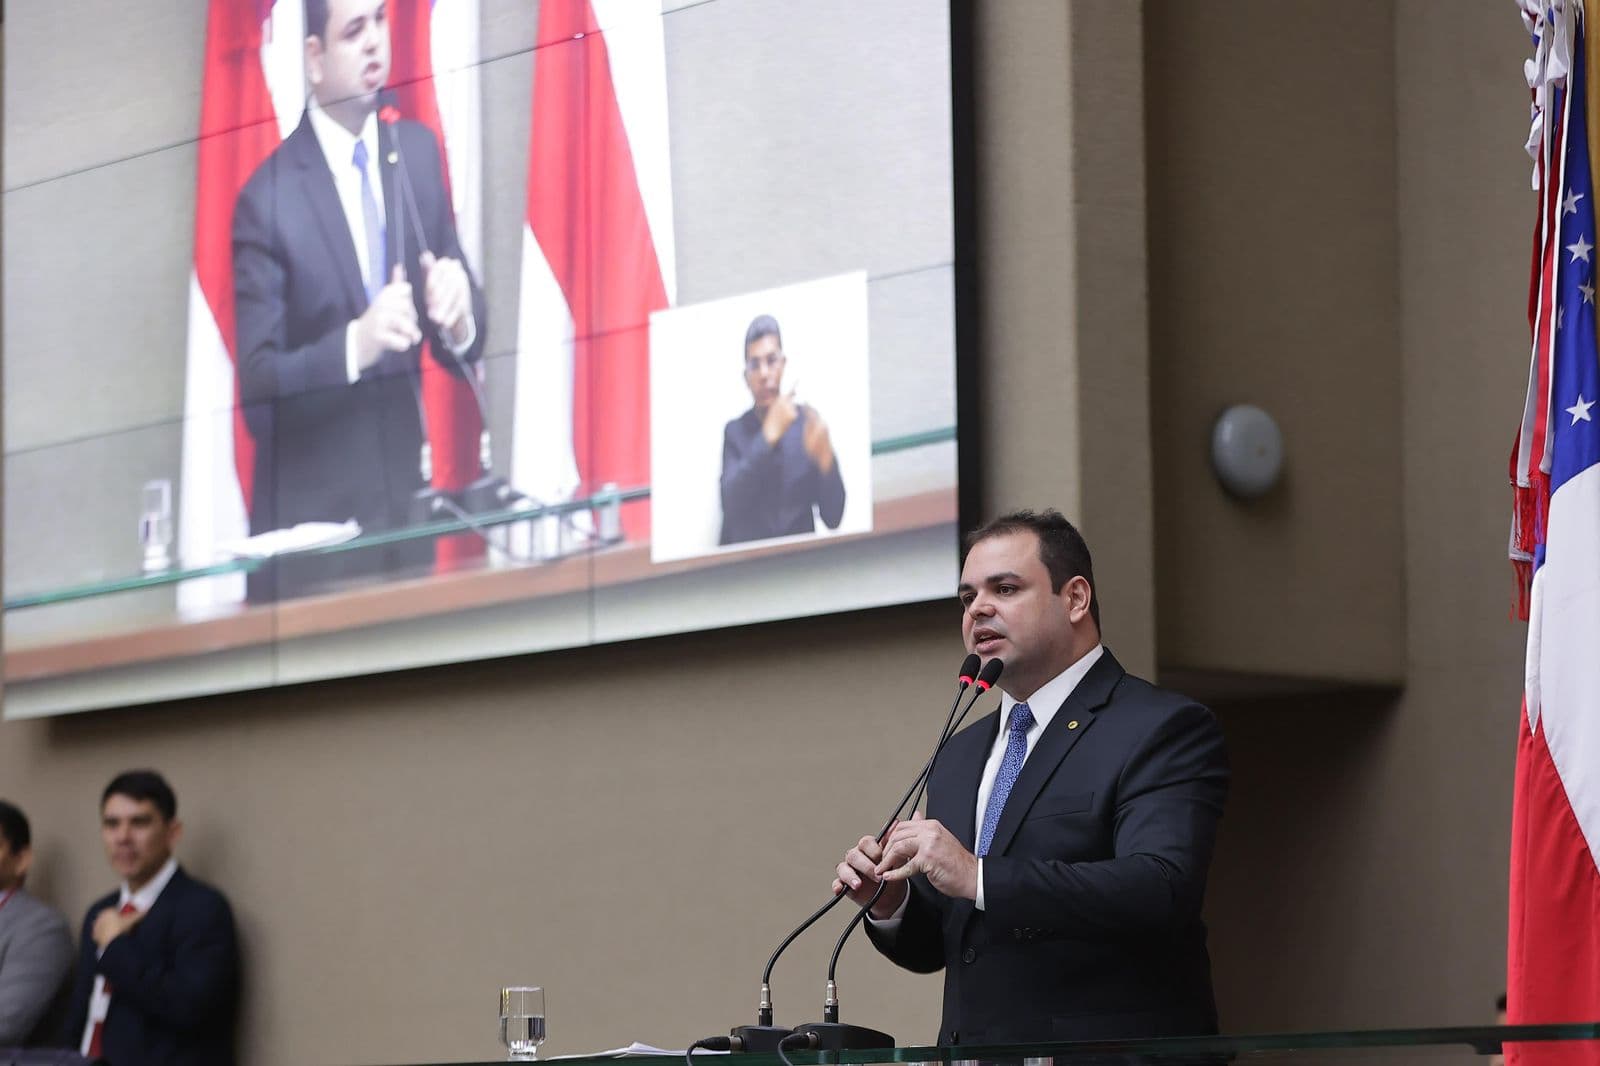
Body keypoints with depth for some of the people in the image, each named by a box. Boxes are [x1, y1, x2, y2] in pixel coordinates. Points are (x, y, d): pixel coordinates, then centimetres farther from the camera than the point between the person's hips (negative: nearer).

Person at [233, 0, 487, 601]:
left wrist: (459, 316, -13)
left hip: (404, 508, 5)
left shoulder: (417, 153, 7)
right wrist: (356, 344, -29)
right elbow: (258, 390, -14)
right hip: (312, 526, -5)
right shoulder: (268, 200, -9)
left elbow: (465, 345, 10)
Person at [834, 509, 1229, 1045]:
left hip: (1108, 1058, -5)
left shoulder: (1165, 729, -2)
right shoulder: (959, 756, 19)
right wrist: (891, 903, 1)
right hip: (972, 1057, 5)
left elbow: (1161, 889, -18)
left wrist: (979, 879, -22)